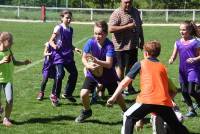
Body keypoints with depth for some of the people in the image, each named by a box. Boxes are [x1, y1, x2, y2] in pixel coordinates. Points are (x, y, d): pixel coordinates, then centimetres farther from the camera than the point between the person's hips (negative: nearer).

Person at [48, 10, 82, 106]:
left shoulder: (70, 29, 14)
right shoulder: (58, 28, -6)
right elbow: (51, 41, -8)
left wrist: (74, 48, 8)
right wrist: (54, 46, -28)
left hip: (68, 55, 7)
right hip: (59, 54, -7)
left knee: (74, 73, 6)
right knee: (60, 74, -19)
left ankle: (67, 94, 24)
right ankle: (55, 96, -5)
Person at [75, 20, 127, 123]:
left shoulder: (109, 45, -25)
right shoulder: (91, 42, -17)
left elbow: (109, 64, -32)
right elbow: (84, 58, -8)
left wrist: (97, 61, -48)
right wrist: (88, 65, -29)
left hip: (108, 74, -2)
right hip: (92, 73, 2)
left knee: (117, 95, 8)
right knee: (83, 93, -13)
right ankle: (86, 111, 17)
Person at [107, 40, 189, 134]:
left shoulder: (140, 64, 15)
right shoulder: (162, 67, 26)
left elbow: (125, 82, 14)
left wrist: (113, 97, 20)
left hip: (147, 100, -3)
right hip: (164, 102, 3)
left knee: (128, 118, 19)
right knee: (177, 126, 17)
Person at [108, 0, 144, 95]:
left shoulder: (136, 12, 11)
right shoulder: (117, 14, -13)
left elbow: (139, 27, 23)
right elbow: (111, 29, -24)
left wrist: (141, 40, 21)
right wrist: (127, 26, -24)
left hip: (133, 46, 7)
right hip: (121, 46, -6)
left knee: (131, 67, 14)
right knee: (120, 67, 2)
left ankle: (129, 87, 27)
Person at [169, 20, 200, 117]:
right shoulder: (178, 43, 5)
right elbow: (174, 55, 4)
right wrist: (171, 60, -17)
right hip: (182, 70, 6)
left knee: (191, 91, -14)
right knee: (184, 91, 8)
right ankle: (191, 110, 21)